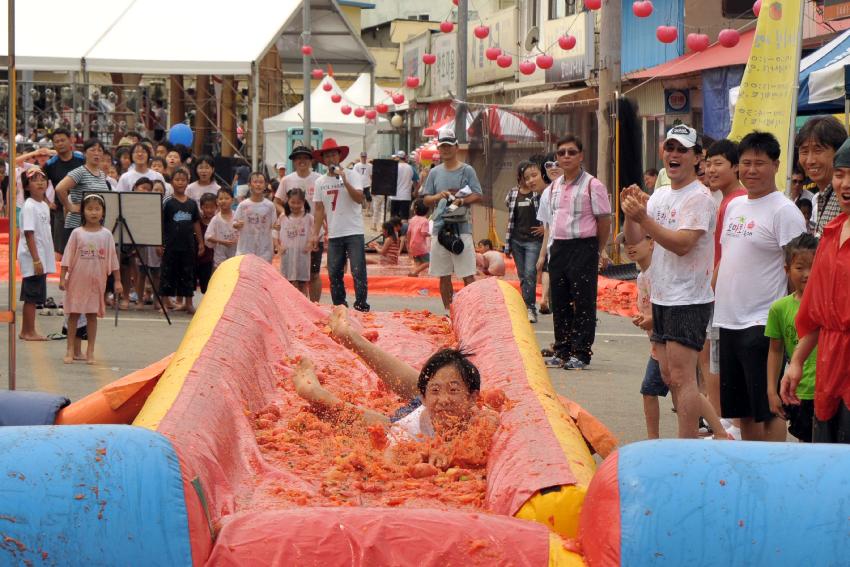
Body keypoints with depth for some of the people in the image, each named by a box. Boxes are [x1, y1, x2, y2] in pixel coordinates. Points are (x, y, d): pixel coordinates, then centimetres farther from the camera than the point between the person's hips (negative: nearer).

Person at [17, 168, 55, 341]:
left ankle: (27, 331, 17)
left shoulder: (44, 205, 12)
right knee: (32, 296, -3)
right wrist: (36, 260, -22)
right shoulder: (29, 206, -13)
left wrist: (44, 259, 15)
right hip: (32, 257, -8)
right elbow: (29, 234, -18)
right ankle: (29, 332, 3)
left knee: (32, 297, 12)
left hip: (42, 257, 8)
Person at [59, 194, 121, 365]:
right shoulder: (77, 233, -2)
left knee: (92, 315, 6)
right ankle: (70, 350, 10)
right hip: (77, 280, -1)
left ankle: (90, 351, 11)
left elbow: (113, 259, 4)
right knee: (73, 313, 3)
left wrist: (117, 280, 3)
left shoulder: (106, 235, 1)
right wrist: (62, 277, -7)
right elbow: (67, 257, -2)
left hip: (97, 281, 1)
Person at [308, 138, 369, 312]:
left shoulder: (351, 175, -1)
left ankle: (361, 305, -4)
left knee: (358, 271, -8)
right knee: (334, 273, 6)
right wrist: (315, 234, 6)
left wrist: (344, 181, -22)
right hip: (334, 235, 4)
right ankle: (339, 307, 14)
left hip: (354, 232, -4)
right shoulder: (320, 182, 10)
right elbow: (319, 210, 12)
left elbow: (359, 198, -14)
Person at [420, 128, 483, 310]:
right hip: (440, 227, 4)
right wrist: (438, 196, -9)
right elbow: (426, 199, 13)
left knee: (468, 275, -8)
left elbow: (478, 196, 0)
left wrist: (462, 201, -18)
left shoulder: (467, 170, 2)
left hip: (462, 227, -4)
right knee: (444, 276, 8)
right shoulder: (435, 172, 12)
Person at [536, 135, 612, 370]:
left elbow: (604, 221, -2)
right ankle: (562, 351, 17)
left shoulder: (592, 186, -5)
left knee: (583, 302, -2)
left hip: (583, 247, -6)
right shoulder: (552, 189, 14)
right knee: (559, 302, 8)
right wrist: (543, 253, 12)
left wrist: (601, 251, 1)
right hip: (558, 247, 6)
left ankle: (581, 353, 2)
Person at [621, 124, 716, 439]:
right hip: (661, 296, 9)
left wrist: (643, 217, -29)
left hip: (689, 301, -9)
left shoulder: (699, 197, -13)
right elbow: (633, 238, 9)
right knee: (668, 373, 13)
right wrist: (630, 213, -10)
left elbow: (681, 244, -24)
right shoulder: (659, 196, 13)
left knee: (682, 375, -12)